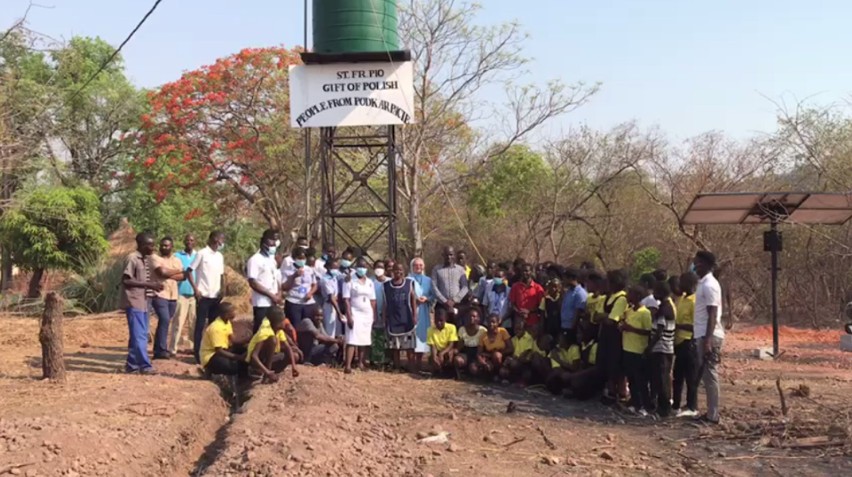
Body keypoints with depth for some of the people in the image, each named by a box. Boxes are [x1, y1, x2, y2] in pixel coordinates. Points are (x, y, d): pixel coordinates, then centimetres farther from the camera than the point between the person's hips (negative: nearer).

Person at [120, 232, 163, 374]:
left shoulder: (146, 259, 14)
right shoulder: (133, 258, -13)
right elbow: (126, 280, -18)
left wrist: (153, 285, 2)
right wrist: (148, 284, -19)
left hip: (143, 302, 9)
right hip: (134, 303, -9)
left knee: (140, 335, 11)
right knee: (139, 336, -8)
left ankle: (132, 364, 18)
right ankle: (144, 365, -6)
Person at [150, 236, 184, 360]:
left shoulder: (177, 260, 15)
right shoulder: (155, 258, -2)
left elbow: (182, 276, 3)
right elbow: (162, 272, -16)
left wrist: (168, 274, -11)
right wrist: (177, 271, -2)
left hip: (173, 296, 6)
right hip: (160, 295, -6)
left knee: (164, 322, 9)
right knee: (164, 320, -17)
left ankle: (158, 349, 17)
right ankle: (161, 350, -13)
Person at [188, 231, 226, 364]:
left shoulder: (220, 256, 13)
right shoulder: (202, 253, -6)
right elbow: (189, 271, -6)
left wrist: (223, 289, 3)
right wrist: (195, 289, -12)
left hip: (216, 296, 6)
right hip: (203, 296, -6)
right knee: (200, 325, -2)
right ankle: (197, 353, 3)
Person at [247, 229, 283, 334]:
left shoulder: (273, 260, 15)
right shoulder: (255, 260, -8)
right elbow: (253, 283, -15)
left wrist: (279, 294, -2)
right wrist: (271, 295, -15)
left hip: (274, 303, 7)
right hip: (261, 304, -7)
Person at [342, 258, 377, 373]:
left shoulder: (370, 282, 12)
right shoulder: (350, 281, -4)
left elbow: (373, 300, 13)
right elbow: (346, 300, -9)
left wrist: (374, 316, 6)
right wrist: (349, 316, -17)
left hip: (367, 315, 5)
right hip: (355, 314, -5)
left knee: (364, 340, 5)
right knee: (352, 340, -13)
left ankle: (361, 363, 12)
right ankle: (348, 365, -18)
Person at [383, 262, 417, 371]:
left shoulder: (409, 283, 3)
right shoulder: (386, 285, 6)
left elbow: (414, 301, 2)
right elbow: (385, 304, 8)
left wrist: (415, 316, -4)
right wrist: (384, 319, 6)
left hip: (406, 319, -1)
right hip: (392, 319, 1)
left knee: (409, 345, -1)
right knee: (394, 346, 5)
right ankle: (397, 367, 11)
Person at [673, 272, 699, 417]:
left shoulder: (694, 301, -16)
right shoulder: (681, 298, 11)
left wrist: (678, 326, -18)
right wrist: (674, 325, 3)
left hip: (689, 342, -9)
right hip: (679, 341, 9)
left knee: (690, 376, -1)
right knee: (678, 375, 16)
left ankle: (692, 408, 7)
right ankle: (675, 404, 25)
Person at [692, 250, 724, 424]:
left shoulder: (709, 285, -14)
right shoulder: (703, 283, 15)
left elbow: (712, 315, -19)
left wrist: (707, 340, -24)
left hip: (709, 336, -10)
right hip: (703, 335, 10)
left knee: (709, 375, -5)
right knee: (706, 375, 12)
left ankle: (712, 416, 0)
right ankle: (711, 413, 17)